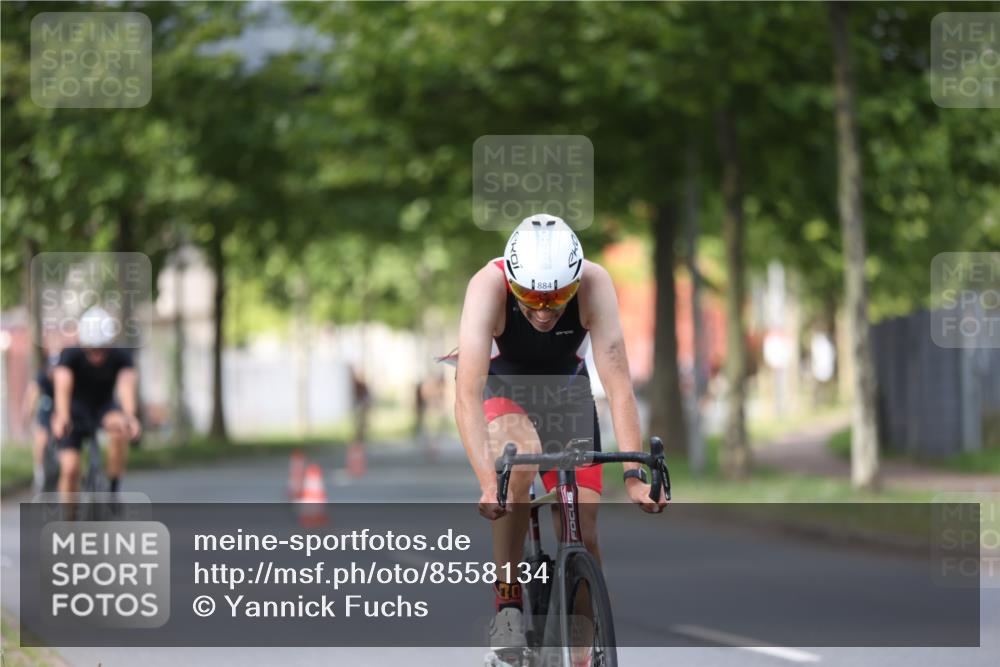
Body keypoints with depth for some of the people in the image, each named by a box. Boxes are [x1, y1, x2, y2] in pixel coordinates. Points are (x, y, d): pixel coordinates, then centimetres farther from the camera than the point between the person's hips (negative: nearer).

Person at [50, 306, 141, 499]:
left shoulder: (120, 357, -24)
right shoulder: (71, 355, -27)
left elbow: (127, 384, -42)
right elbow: (63, 387, -43)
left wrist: (129, 416, -62)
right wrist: (62, 417, -63)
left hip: (104, 407, 1)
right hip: (75, 411, -1)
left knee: (119, 426, -33)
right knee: (70, 468, -16)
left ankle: (114, 489, -17)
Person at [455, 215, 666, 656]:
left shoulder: (594, 284, -32)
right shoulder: (488, 286, -35)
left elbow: (618, 385, -35)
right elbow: (467, 394, -42)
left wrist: (634, 475, -45)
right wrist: (487, 483, -54)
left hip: (566, 389, 2)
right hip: (504, 385, -2)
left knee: (583, 536, -10)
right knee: (521, 457, -36)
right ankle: (507, 604, -25)